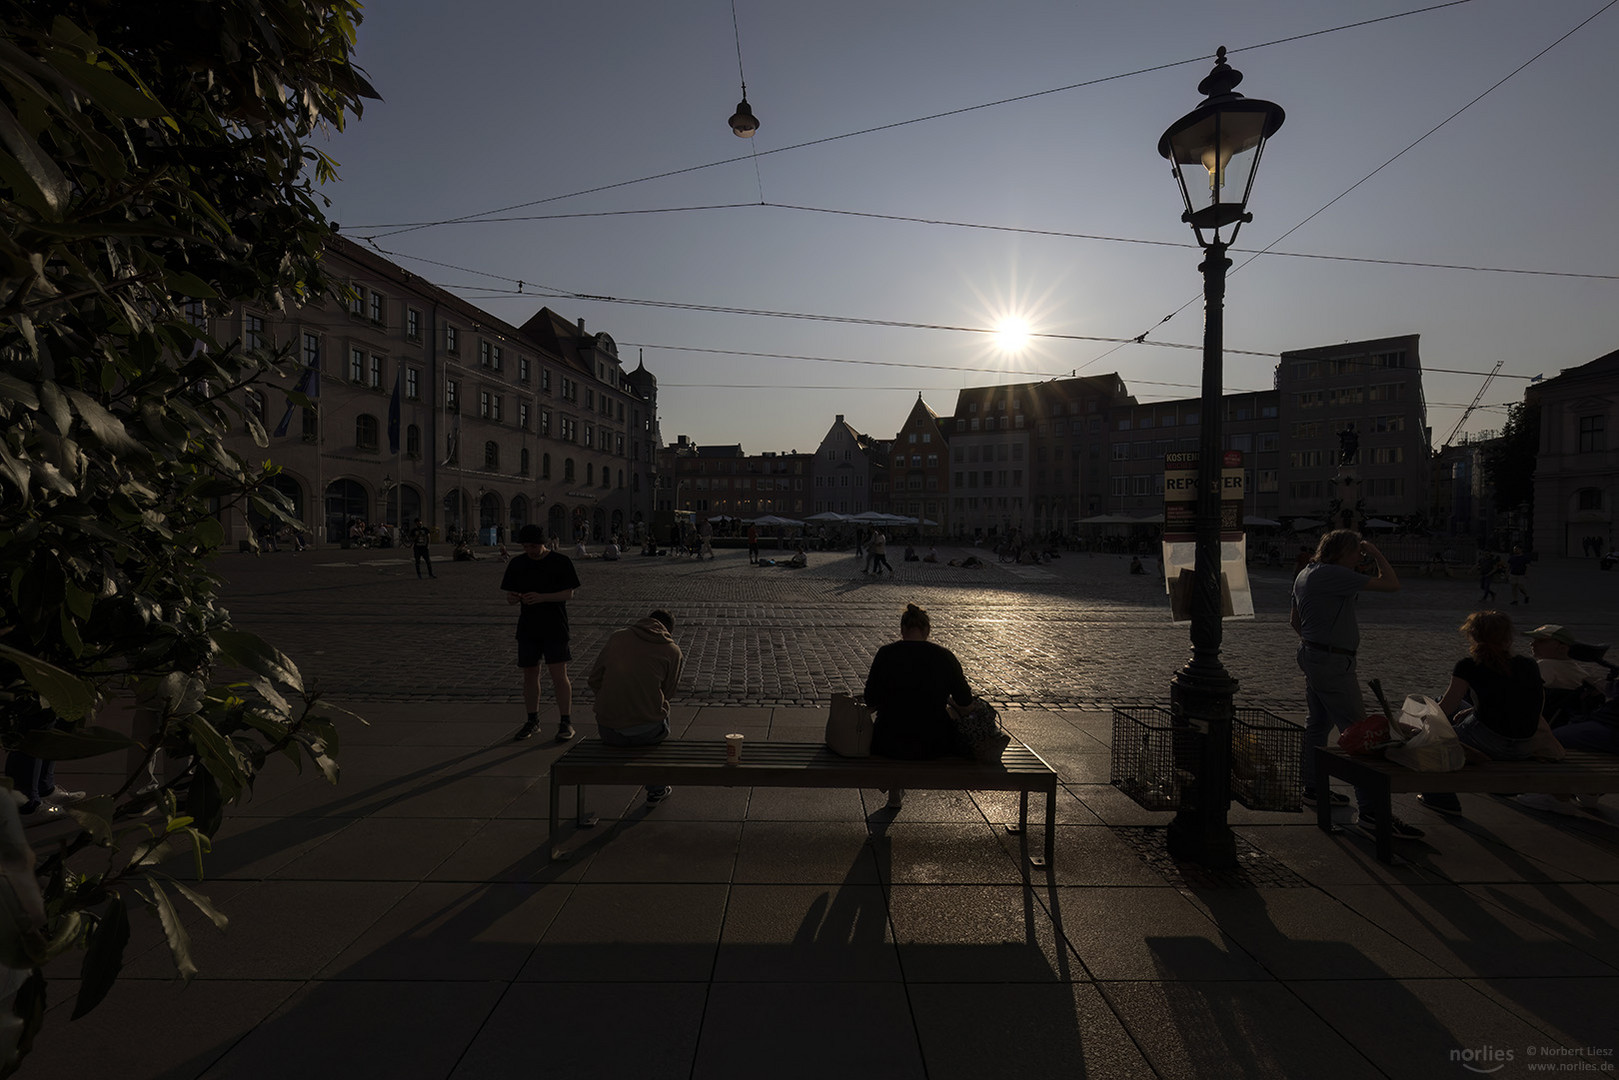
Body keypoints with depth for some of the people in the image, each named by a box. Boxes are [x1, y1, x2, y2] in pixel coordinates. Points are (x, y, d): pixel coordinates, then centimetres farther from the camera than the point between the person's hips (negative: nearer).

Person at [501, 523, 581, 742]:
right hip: (527, 627, 4)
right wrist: (512, 598, -16)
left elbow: (569, 594, -8)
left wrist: (542, 597, -22)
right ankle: (532, 721, 23)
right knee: (530, 674, 9)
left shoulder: (561, 562, -5)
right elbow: (510, 595, 9)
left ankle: (566, 722, 2)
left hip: (555, 627, -4)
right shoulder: (517, 564, 6)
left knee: (559, 674, -7)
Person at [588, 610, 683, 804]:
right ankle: (656, 789, 36)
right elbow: (667, 692, 9)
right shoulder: (672, 651, 2)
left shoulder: (617, 637, 8)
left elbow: (594, 680, 11)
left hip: (608, 731, 2)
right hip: (646, 732, -2)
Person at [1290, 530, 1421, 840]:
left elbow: (1294, 620, 22)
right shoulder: (1333, 575, -18)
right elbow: (1391, 584, -17)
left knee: (1318, 724, 19)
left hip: (1312, 655, 11)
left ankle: (1314, 788, 30)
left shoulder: (1305, 574, 13)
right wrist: (1377, 554, -3)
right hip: (1333, 663, -10)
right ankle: (1372, 812, -7)